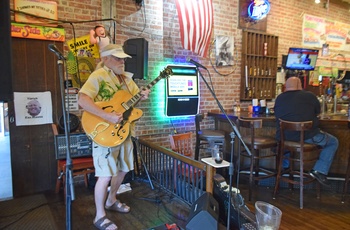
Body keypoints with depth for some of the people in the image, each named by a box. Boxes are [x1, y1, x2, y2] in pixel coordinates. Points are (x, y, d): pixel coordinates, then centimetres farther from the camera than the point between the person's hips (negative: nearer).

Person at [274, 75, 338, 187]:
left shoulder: (279, 98, 4)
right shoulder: (309, 96, -2)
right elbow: (318, 111, 15)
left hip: (284, 137, 4)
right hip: (307, 137, -4)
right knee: (333, 142, 19)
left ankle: (284, 166, 36)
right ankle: (320, 170, 8)